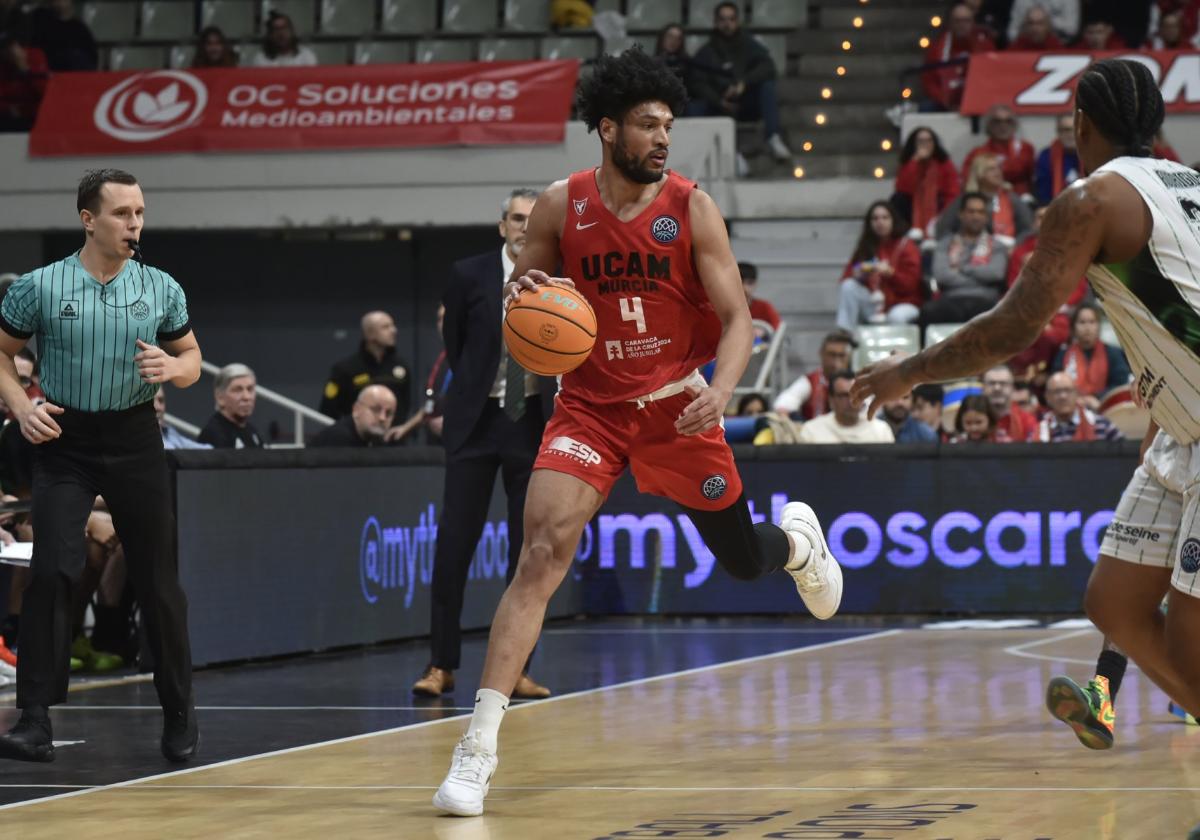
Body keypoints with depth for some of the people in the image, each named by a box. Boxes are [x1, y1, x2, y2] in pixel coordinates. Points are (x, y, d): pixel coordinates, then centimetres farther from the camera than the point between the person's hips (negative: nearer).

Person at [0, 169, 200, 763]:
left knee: (157, 580, 5)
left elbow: (191, 357, 13)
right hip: (64, 441, -2)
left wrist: (174, 367, -11)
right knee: (51, 571, -14)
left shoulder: (162, 289, 2)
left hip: (135, 439, 2)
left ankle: (179, 715, 21)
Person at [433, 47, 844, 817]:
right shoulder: (560, 206, -5)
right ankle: (480, 744, -20)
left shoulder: (691, 208, -9)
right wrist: (523, 296, -17)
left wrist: (720, 392, -27)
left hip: (675, 405, 0)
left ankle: (799, 537, 55)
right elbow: (522, 305, 8)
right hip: (590, 407, 0)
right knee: (542, 556, -18)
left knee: (744, 560, 13)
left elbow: (737, 320, -9)